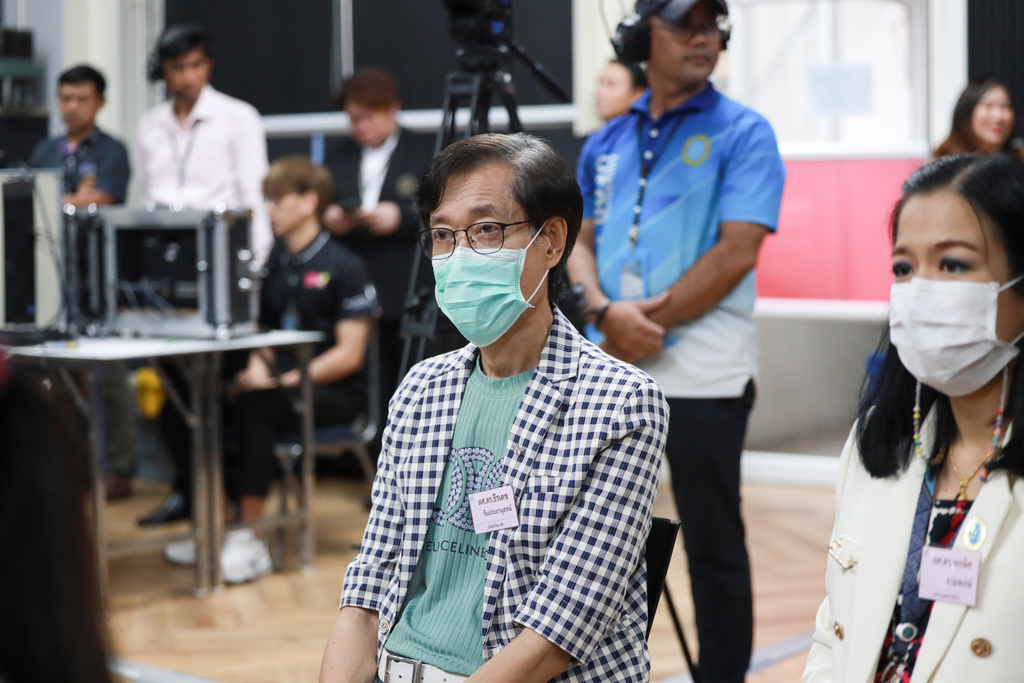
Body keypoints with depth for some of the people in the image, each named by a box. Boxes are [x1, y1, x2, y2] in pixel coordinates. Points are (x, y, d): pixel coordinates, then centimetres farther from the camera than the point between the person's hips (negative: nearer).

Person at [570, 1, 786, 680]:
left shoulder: (742, 133, -2)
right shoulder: (606, 144, 13)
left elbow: (736, 254, -11)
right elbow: (581, 243, 10)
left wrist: (650, 323, -13)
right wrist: (608, 312, -11)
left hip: (703, 372, -5)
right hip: (610, 366, 5)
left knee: (714, 547, 3)